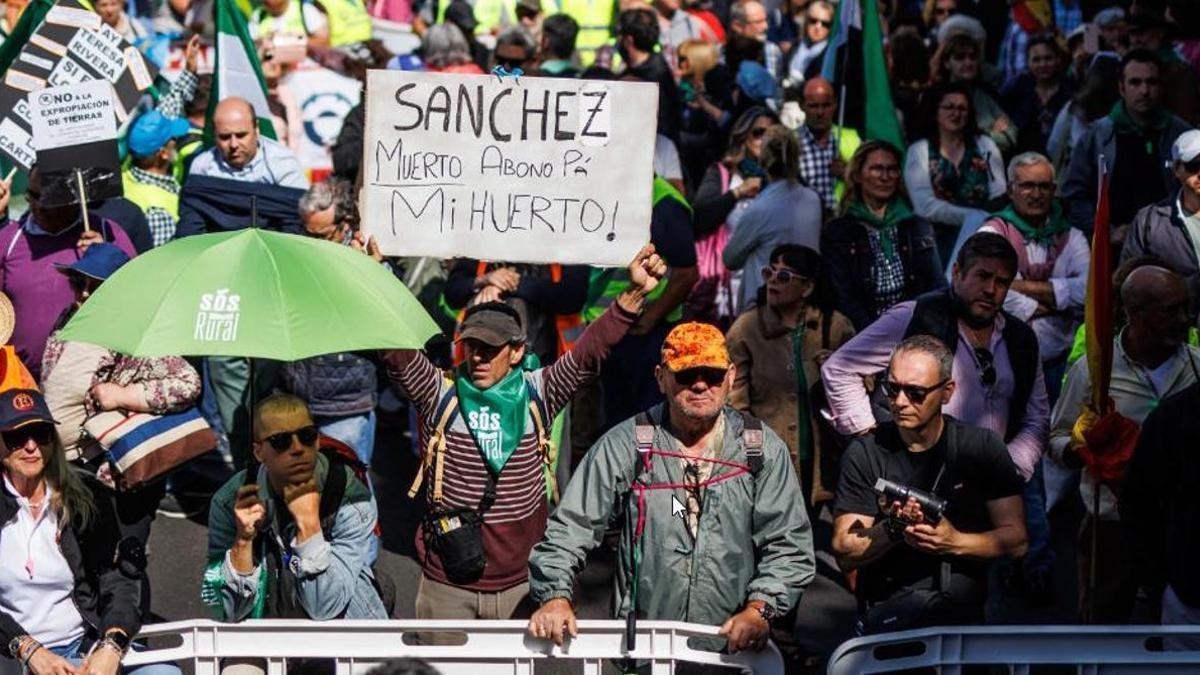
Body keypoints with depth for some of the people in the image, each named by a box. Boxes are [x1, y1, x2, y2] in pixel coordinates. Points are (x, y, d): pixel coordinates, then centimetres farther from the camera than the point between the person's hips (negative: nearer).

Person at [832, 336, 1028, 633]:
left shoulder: (981, 447, 6)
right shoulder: (865, 453, 4)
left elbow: (1015, 540, 3)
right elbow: (844, 554, -1)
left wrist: (955, 542, -13)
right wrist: (894, 529, -19)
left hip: (964, 608, 0)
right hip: (886, 611, 0)